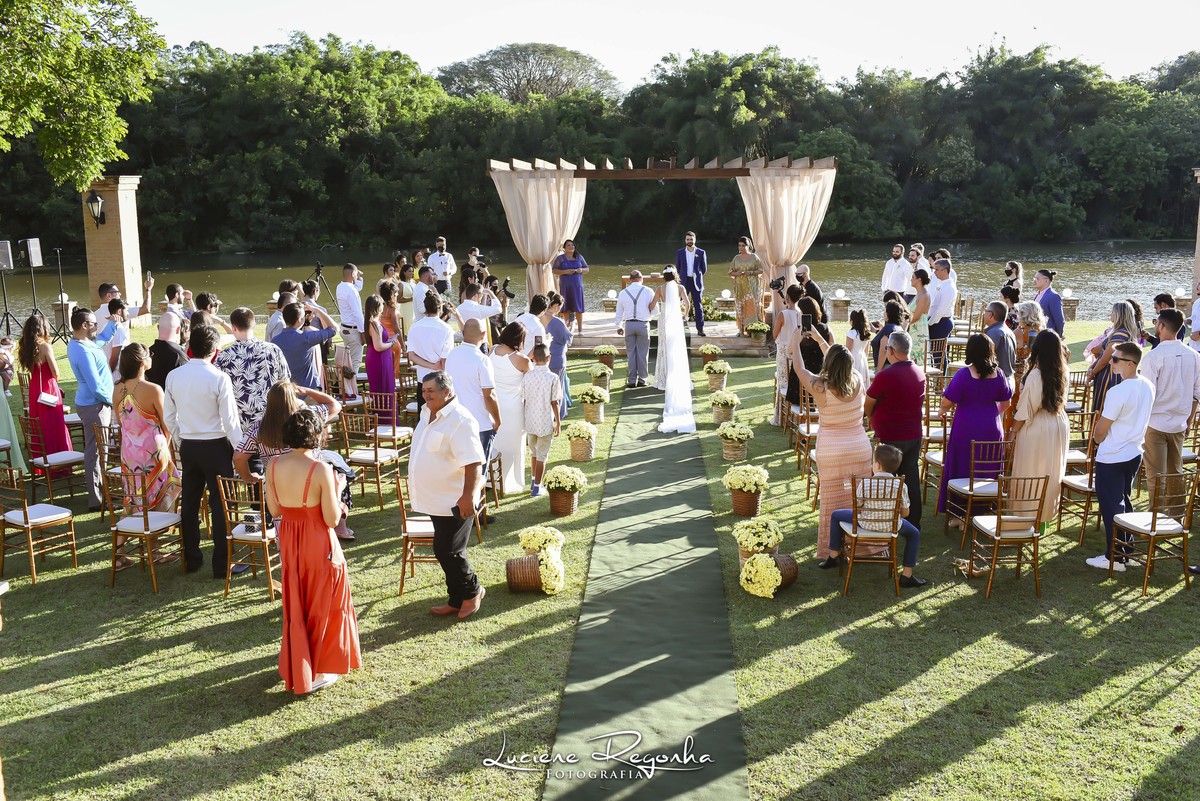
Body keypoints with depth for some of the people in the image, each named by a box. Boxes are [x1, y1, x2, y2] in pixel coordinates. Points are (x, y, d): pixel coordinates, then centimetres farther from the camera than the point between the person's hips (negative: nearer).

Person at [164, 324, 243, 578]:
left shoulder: (173, 377, 1)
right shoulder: (219, 378, -16)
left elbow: (168, 417, 7)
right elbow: (229, 420, -15)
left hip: (188, 446, 5)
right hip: (216, 446, -5)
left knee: (190, 501, 15)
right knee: (220, 504, 1)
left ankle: (191, 559, 24)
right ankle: (222, 564, 4)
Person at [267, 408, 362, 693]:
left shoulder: (274, 466, -7)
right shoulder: (321, 469, -22)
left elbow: (274, 511, 2)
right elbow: (332, 519, -18)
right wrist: (335, 491, -4)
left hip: (289, 543, 5)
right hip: (318, 545, -5)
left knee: (295, 607, 21)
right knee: (321, 606, 13)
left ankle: (296, 669, 35)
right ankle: (318, 671, 23)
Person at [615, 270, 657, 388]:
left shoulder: (623, 293, 3)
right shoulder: (648, 291, -4)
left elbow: (619, 312, 10)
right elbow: (655, 310, 1)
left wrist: (619, 326, 23)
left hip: (629, 324, 2)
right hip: (643, 325, -2)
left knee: (630, 353, 7)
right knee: (642, 353, 6)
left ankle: (631, 380, 9)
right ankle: (642, 379, 9)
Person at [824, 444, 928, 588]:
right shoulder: (901, 485, -7)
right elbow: (905, 513, -1)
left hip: (866, 523, -1)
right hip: (892, 526, 1)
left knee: (836, 515, 23)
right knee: (914, 534, 30)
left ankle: (834, 556, 28)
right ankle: (906, 575, 23)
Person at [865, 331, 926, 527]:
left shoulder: (885, 376, -20)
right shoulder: (920, 373, 3)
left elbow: (867, 405, -11)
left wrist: (873, 420, 10)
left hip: (889, 438, -6)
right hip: (914, 435, 7)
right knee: (911, 478, 14)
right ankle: (913, 521, 22)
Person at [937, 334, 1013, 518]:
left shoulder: (963, 375, -15)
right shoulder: (998, 374, 0)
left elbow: (947, 402, -14)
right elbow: (1006, 403, 11)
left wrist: (943, 411, 8)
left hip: (966, 430, -4)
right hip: (992, 430, 4)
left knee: (962, 471, 8)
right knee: (988, 471, 14)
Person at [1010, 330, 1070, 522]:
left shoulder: (1035, 375, -21)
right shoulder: (1061, 373, -3)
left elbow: (1024, 410, -16)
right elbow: (1061, 401, 6)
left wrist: (1013, 431, -7)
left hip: (1036, 427, -6)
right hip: (1059, 425, 6)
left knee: (1030, 473, 7)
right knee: (1051, 474, 16)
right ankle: (1045, 515, 28)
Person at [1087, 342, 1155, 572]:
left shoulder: (1117, 392, -24)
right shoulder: (1148, 387, 0)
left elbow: (1101, 430, -16)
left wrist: (1096, 439, 5)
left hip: (1111, 458, -8)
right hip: (1135, 453, 8)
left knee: (1111, 506, 2)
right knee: (1124, 501, 20)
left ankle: (1114, 557, 8)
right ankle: (1126, 549, 28)